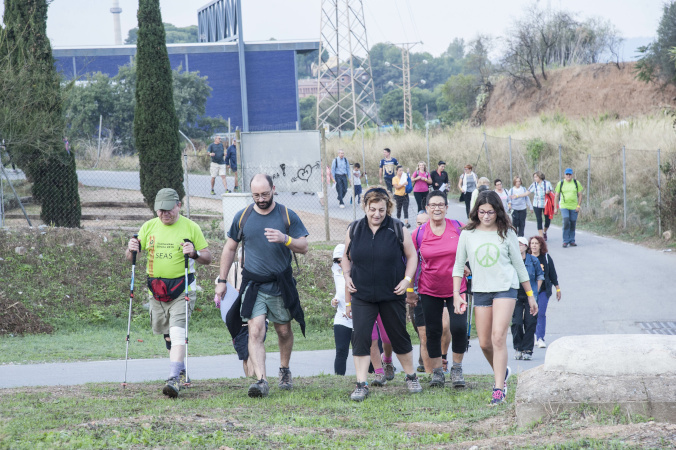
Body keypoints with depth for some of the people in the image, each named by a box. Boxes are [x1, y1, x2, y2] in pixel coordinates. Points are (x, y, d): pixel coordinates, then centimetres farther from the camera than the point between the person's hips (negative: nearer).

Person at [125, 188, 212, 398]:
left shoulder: (190, 227, -2)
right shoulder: (148, 227, 8)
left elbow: (208, 258, 0)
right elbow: (130, 258, 10)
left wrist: (194, 253, -21)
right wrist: (132, 250, -14)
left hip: (182, 289, -5)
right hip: (156, 290, 5)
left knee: (178, 332, -19)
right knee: (167, 334, 14)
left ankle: (174, 379, -26)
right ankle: (181, 371, 34)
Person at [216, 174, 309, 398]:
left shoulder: (287, 216, -1)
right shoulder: (242, 217, 4)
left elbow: (304, 247, -4)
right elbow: (230, 248, 13)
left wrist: (285, 239, -24)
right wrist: (222, 281, 11)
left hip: (281, 285, 0)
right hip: (253, 285, 0)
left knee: (284, 331, 12)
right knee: (255, 331, -14)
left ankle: (285, 371, 35)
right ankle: (261, 380, -21)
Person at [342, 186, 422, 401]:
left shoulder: (398, 229, -3)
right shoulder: (354, 230, 2)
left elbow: (411, 256, 5)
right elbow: (346, 256, 15)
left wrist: (407, 279, -7)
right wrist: (347, 277, -1)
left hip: (392, 295, -1)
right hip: (361, 295, 1)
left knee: (399, 335, 9)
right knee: (360, 336, -10)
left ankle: (411, 377, 28)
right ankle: (361, 385, -6)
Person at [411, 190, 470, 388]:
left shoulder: (458, 228, -4)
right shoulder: (419, 233, -4)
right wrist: (409, 288, 5)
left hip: (456, 288, -1)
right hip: (429, 290, 1)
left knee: (459, 327, -11)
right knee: (433, 331, 4)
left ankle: (457, 369, 6)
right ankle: (437, 372, 17)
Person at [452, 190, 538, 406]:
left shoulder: (506, 233, 1)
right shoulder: (468, 234, 4)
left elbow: (519, 264, 9)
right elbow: (459, 265, 9)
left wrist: (530, 295, 13)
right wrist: (456, 295, 0)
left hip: (505, 288, -3)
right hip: (480, 290, 3)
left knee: (498, 337, -16)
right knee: (484, 342, 5)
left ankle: (499, 389, -15)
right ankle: (502, 372, 33)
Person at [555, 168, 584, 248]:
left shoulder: (576, 183, 5)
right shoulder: (560, 183, 4)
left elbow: (580, 195, 8)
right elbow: (556, 196, 7)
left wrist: (578, 206, -2)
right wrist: (555, 208, 3)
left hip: (574, 207, 2)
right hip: (564, 206, -2)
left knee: (573, 224, 3)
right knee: (566, 222, -17)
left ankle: (572, 241, 15)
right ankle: (565, 241, -10)